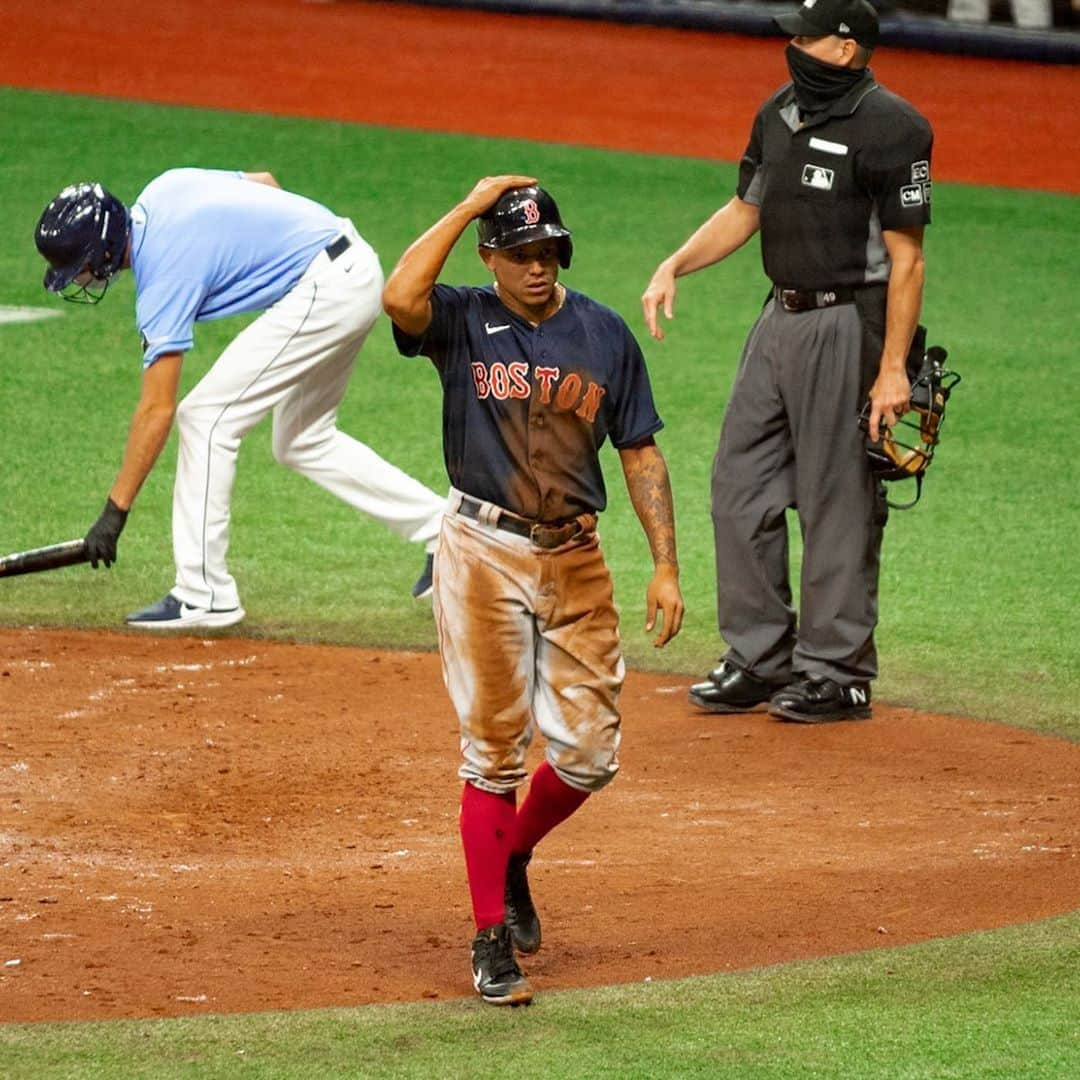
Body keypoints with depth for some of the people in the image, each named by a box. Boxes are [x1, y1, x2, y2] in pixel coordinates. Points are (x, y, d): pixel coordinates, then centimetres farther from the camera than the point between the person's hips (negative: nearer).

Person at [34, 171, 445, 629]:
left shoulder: (163, 271, -18)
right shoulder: (162, 189, 3)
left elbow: (156, 410, -19)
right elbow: (263, 182, 18)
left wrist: (115, 511, -15)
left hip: (325, 290, -10)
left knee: (206, 416, -8)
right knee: (302, 442, 19)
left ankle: (203, 596, -7)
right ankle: (440, 528, 19)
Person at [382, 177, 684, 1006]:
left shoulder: (605, 335, 6)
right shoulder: (463, 323, -2)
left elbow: (641, 454, 9)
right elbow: (399, 297, -25)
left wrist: (666, 566, 1)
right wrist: (470, 205, -16)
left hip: (576, 561, 3)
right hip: (483, 555, -3)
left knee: (589, 756, 3)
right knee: (495, 751, -3)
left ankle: (512, 860, 32)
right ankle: (494, 939, 4)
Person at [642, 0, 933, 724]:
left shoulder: (890, 128, -15)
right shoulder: (780, 113, 10)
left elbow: (906, 256, -15)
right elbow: (744, 210, 20)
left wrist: (893, 368, -19)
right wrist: (675, 266, 4)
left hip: (846, 328, -9)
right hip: (782, 317, 9)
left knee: (838, 502, -3)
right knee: (740, 486, 10)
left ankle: (838, 673, 6)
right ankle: (759, 660, 19)